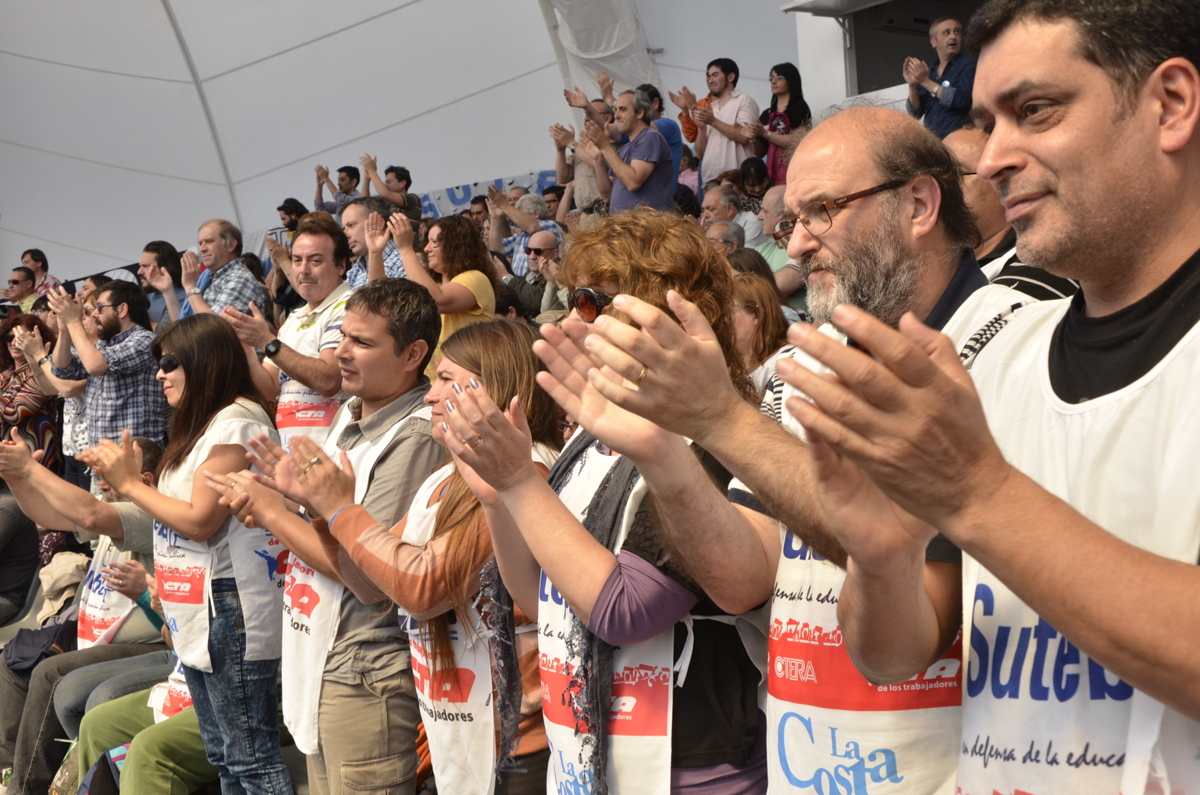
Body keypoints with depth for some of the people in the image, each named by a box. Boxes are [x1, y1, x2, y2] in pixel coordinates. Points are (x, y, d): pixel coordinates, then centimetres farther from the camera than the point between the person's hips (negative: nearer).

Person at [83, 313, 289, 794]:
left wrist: (130, 484, -7)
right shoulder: (205, 425, 19)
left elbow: (200, 521, -17)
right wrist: (122, 479, 8)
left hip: (230, 614, -11)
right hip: (201, 617, 11)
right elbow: (177, 510, 18)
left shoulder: (235, 422, -13)